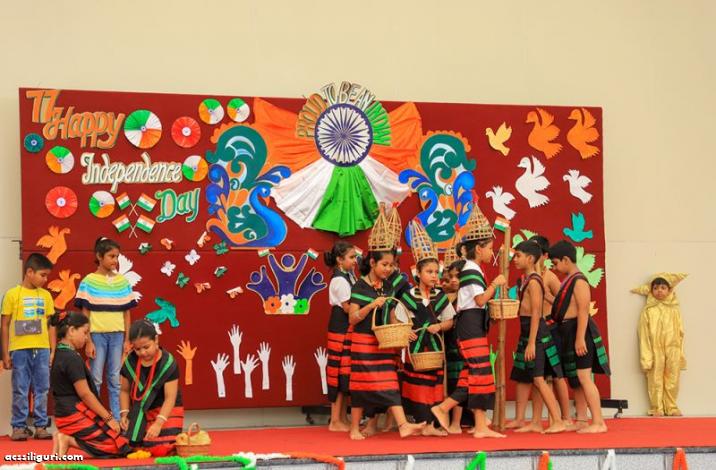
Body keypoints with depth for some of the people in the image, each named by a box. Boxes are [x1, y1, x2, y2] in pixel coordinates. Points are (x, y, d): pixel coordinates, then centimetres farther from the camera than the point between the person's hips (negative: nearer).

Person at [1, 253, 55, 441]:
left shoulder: (45, 295, 9)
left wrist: (53, 350, 7)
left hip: (42, 350, 3)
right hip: (20, 350, -3)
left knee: (42, 390, 5)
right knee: (20, 391, 2)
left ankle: (41, 426, 11)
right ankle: (19, 426, 9)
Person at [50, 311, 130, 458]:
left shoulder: (59, 355, 14)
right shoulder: (72, 358, -16)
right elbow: (85, 394, -17)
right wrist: (109, 418, -10)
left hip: (64, 414, 10)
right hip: (76, 416, -10)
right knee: (122, 447, -8)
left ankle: (66, 437, 1)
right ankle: (69, 440, -11)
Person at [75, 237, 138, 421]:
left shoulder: (122, 281, 7)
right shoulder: (89, 281, -2)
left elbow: (126, 313, 10)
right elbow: (85, 314, -2)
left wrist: (127, 340, 6)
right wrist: (88, 341, -6)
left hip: (117, 335, 3)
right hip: (97, 335, -3)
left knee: (116, 380, 6)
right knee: (95, 380, 2)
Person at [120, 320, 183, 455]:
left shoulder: (167, 363, -20)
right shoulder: (130, 361, -6)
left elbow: (170, 397, -22)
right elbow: (124, 390, 6)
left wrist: (158, 423, -32)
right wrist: (124, 414, -10)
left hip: (166, 412, -4)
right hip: (139, 414, 4)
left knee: (159, 450, -23)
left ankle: (174, 439, 12)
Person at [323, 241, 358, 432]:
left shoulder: (349, 275, 12)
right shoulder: (340, 280, -15)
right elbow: (348, 308, -17)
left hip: (349, 330, 9)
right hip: (341, 330, -9)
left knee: (347, 373, 11)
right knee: (341, 373, -4)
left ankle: (342, 419, 17)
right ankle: (335, 421, 2)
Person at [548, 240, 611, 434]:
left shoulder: (579, 281, -15)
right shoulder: (568, 280, 14)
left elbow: (583, 311, -21)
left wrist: (580, 338, -24)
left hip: (578, 331, -10)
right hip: (567, 331, 10)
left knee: (583, 377, -11)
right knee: (573, 378, 13)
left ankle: (598, 422, -9)